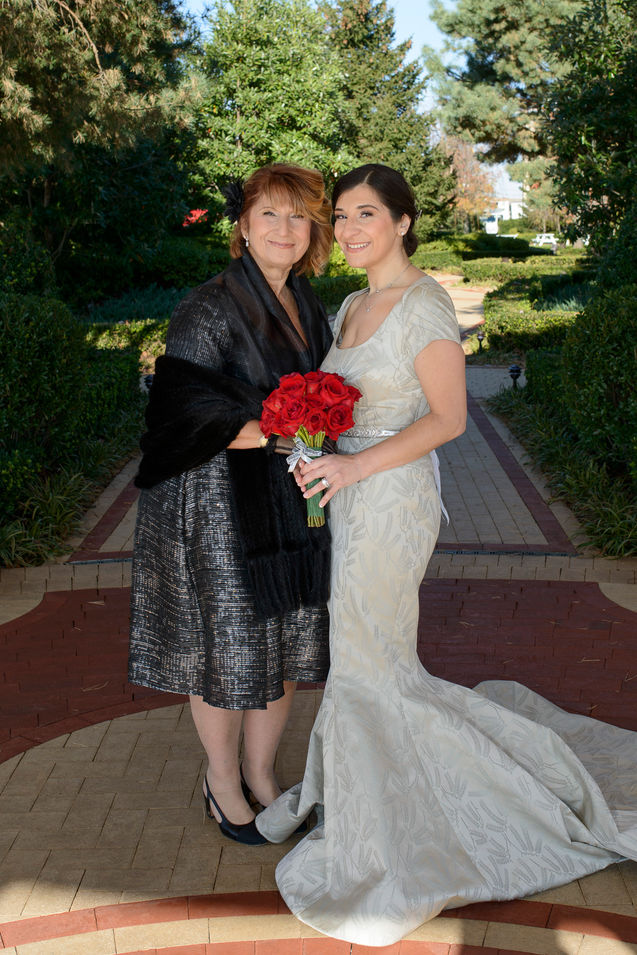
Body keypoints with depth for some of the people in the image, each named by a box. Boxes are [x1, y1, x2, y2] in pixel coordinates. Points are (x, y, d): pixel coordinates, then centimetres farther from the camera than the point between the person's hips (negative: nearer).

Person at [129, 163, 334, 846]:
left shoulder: (307, 307, 10)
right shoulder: (210, 308, -12)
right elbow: (185, 408, -20)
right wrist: (275, 434, -24)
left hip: (291, 502, 7)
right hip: (220, 505, -6)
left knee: (286, 639, 13)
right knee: (227, 642, 6)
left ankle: (259, 772, 33)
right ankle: (221, 778, 30)